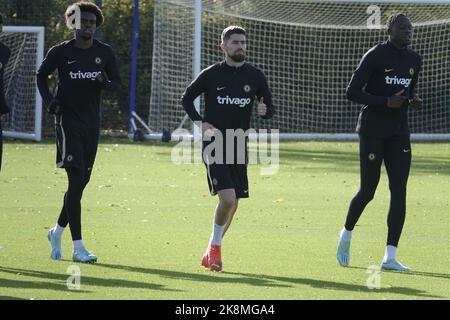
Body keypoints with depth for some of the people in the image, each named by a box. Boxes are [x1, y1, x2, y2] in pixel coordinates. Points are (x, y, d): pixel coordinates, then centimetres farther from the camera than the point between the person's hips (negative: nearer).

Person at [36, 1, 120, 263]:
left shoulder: (105, 53, 5)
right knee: (76, 181, -14)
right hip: (68, 121, -5)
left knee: (82, 181, 11)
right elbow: (42, 75, 12)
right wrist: (49, 100, -3)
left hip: (92, 123, 5)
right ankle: (78, 247, -14)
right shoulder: (61, 52, -3)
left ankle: (57, 232, 33)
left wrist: (105, 83, -11)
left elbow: (117, 83, 12)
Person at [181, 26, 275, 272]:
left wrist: (264, 111, -13)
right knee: (227, 198, -19)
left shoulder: (255, 76, 5)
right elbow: (186, 98, 9)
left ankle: (211, 253, 25)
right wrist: (200, 122, -7)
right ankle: (215, 246, 1)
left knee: (233, 203, 8)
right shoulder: (211, 74, -3)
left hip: (238, 146, 4)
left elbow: (270, 108, 12)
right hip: (214, 145, -4)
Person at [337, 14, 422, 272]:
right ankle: (346, 234, 29)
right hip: (373, 132, -5)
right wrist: (386, 102, -20)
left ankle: (390, 257, -4)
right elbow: (352, 92, -10)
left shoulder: (414, 60, 9)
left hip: (399, 133, 5)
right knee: (368, 191, -2)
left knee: (399, 191, -5)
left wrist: (413, 100, 1)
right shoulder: (376, 56, -10)